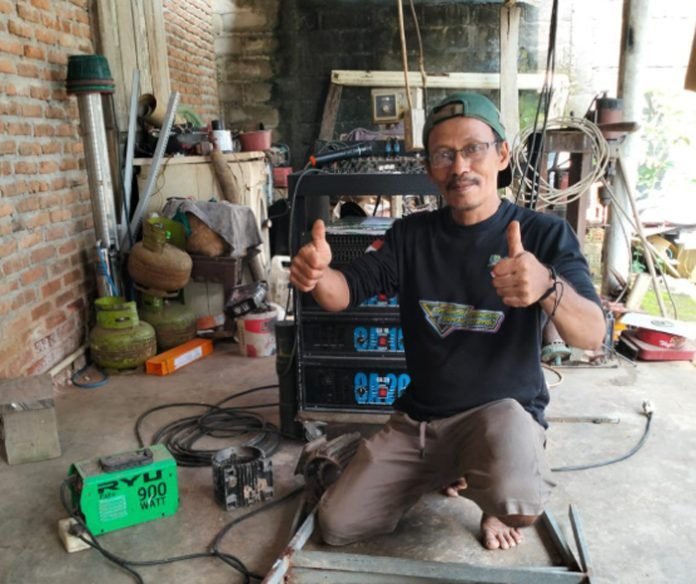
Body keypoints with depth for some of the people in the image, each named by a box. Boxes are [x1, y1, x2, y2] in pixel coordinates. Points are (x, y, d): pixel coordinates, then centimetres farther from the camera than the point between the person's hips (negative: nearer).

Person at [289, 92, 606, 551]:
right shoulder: (412, 234, 1)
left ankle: (492, 495, 5)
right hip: (420, 416, 4)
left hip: (504, 407, -4)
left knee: (517, 506, -36)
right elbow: (345, 294, -6)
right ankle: (450, 470, 25)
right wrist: (318, 273, -31)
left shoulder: (545, 234, -10)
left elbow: (593, 335, -21)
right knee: (337, 526, 2)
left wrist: (548, 287, -44)